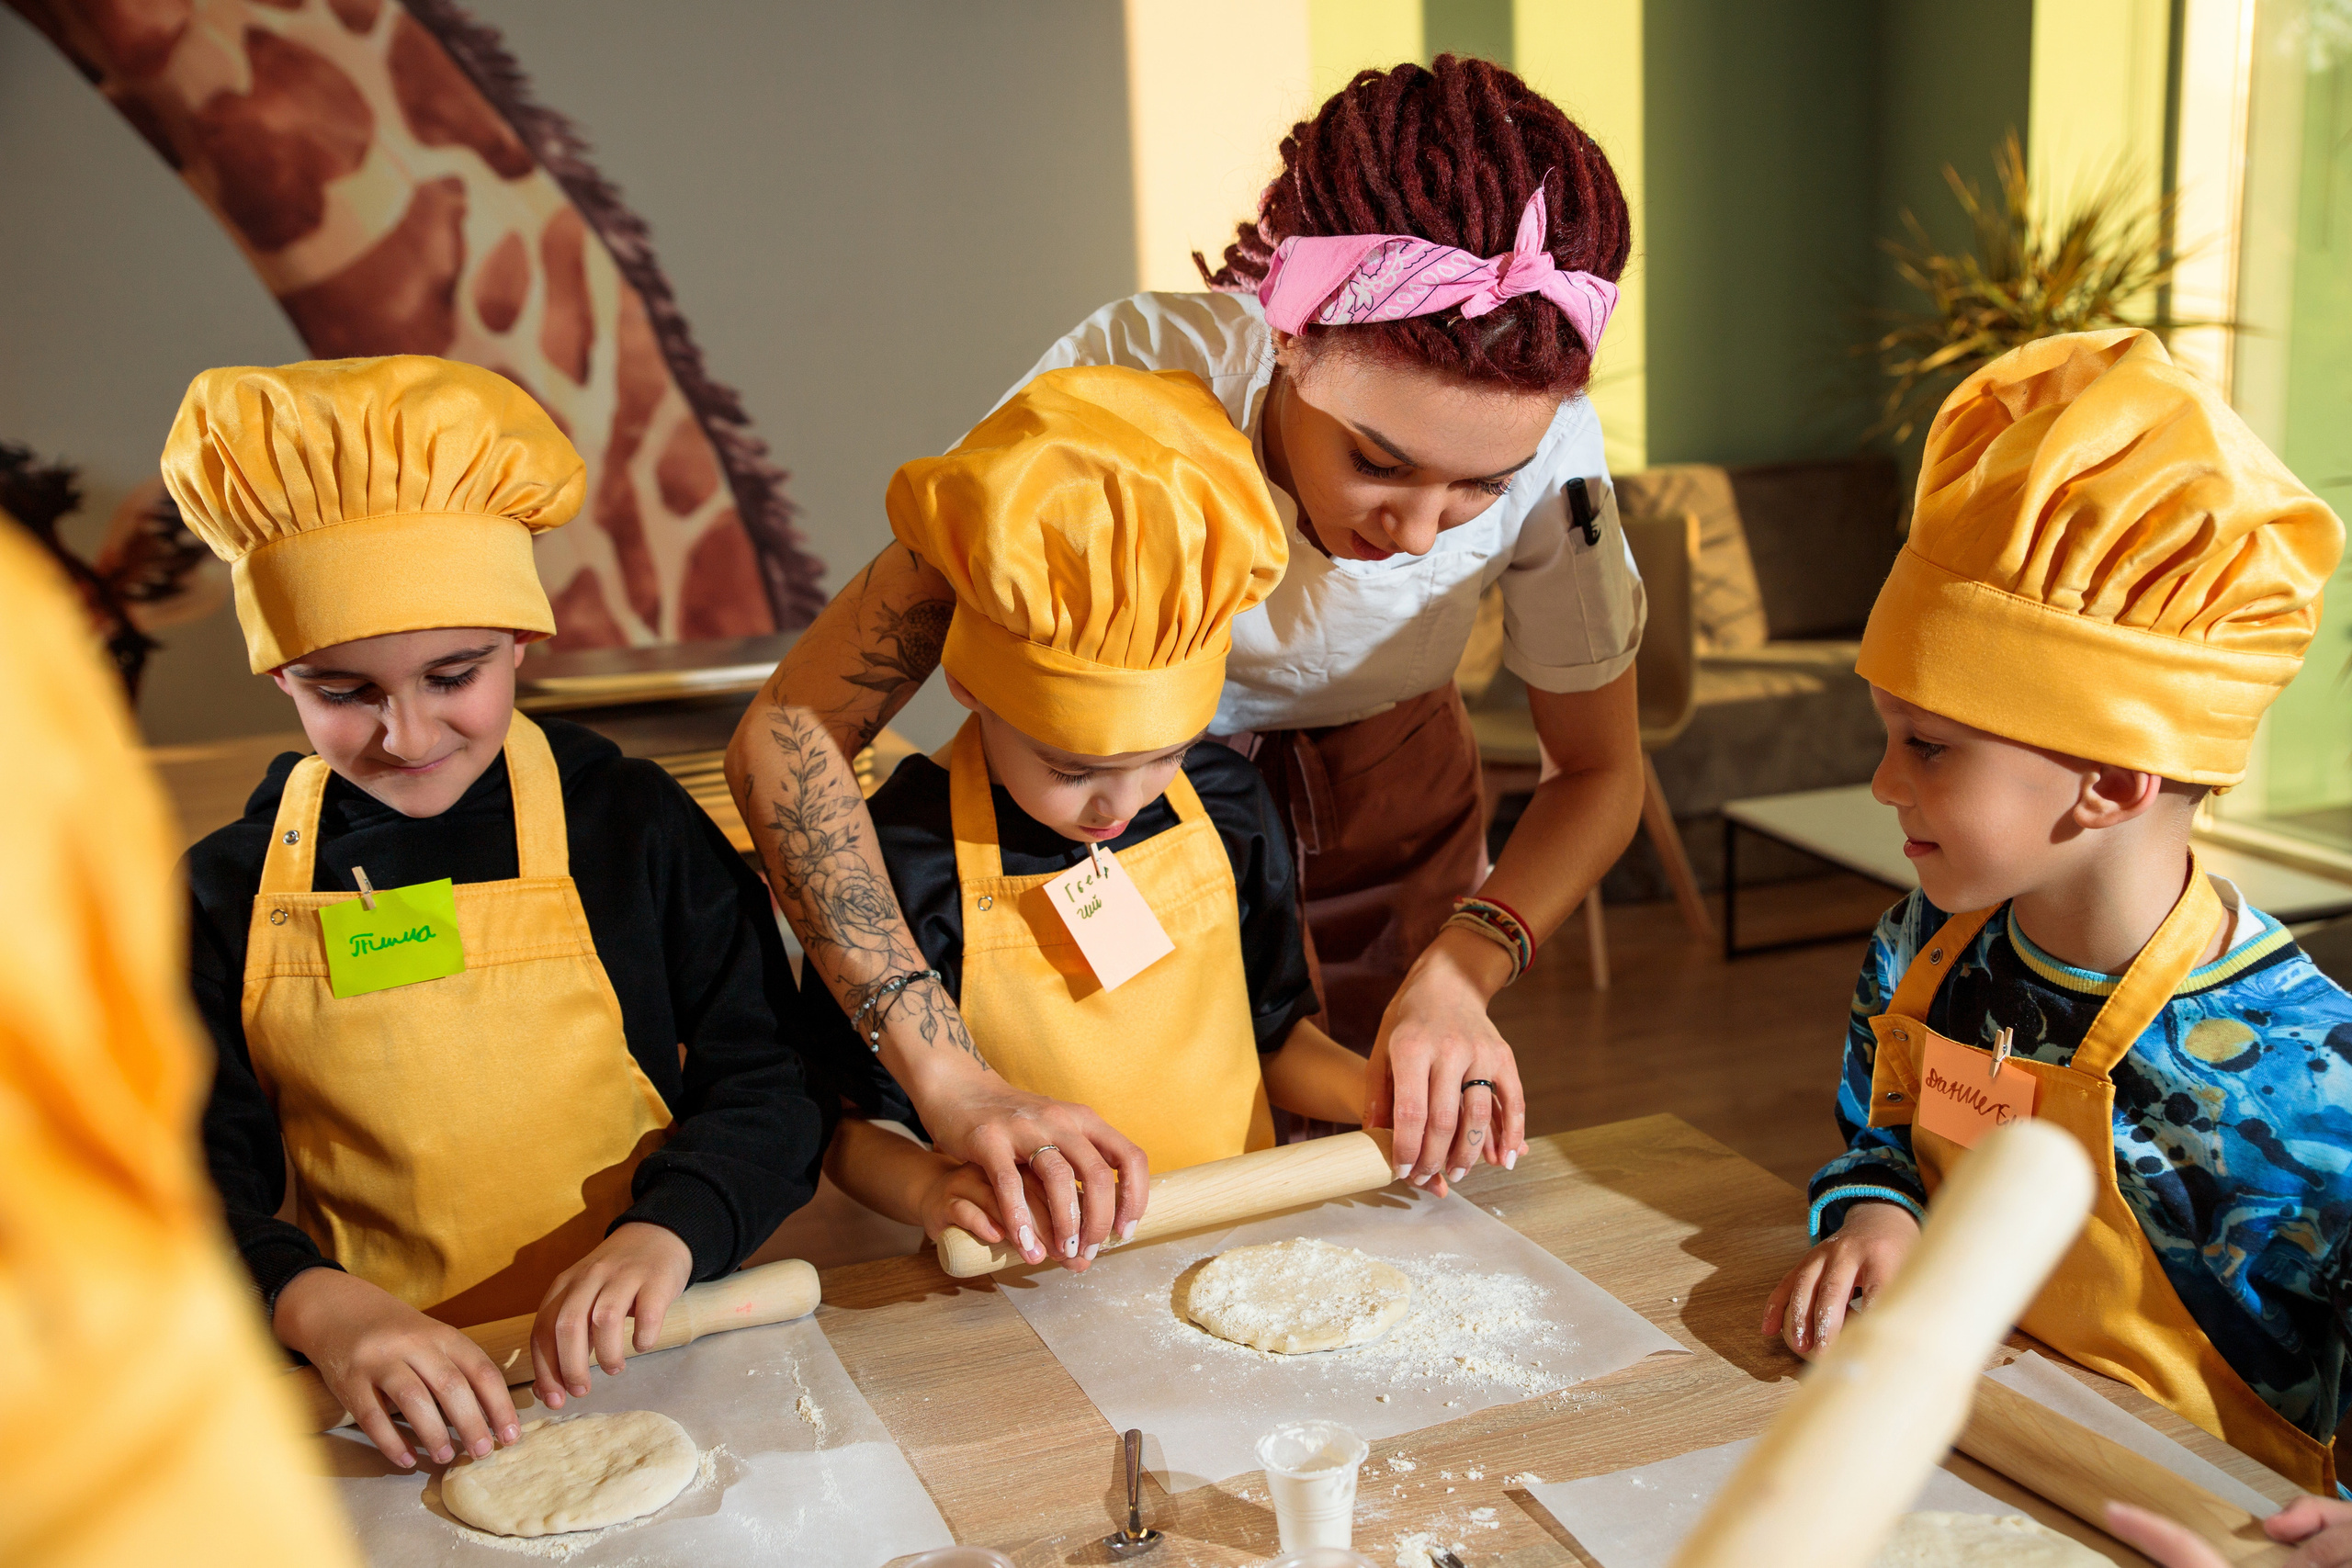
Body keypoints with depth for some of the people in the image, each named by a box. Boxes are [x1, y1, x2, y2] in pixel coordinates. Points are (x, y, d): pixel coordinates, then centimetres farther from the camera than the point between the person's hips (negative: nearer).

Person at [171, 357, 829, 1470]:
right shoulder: (230, 893, 5)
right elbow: (194, 1180, 1)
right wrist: (320, 1307, -19)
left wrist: (668, 1232, -18)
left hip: (647, 1366, -1)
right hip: (376, 1411, 1)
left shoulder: (635, 827, 1)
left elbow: (772, 1079, 1)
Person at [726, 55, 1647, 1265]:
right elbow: (790, 733, -38)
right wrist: (954, 1083, -47)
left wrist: (1462, 969, -31)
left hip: (1382, 819, 2)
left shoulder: (1543, 447, -29)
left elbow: (1602, 772, -12)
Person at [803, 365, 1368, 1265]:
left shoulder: (1227, 806, 0)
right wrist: (936, 1190, -25)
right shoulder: (903, 859, -14)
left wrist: (1383, 1094, -4)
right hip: (1034, 1289, -3)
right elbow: (854, 1124, -5)